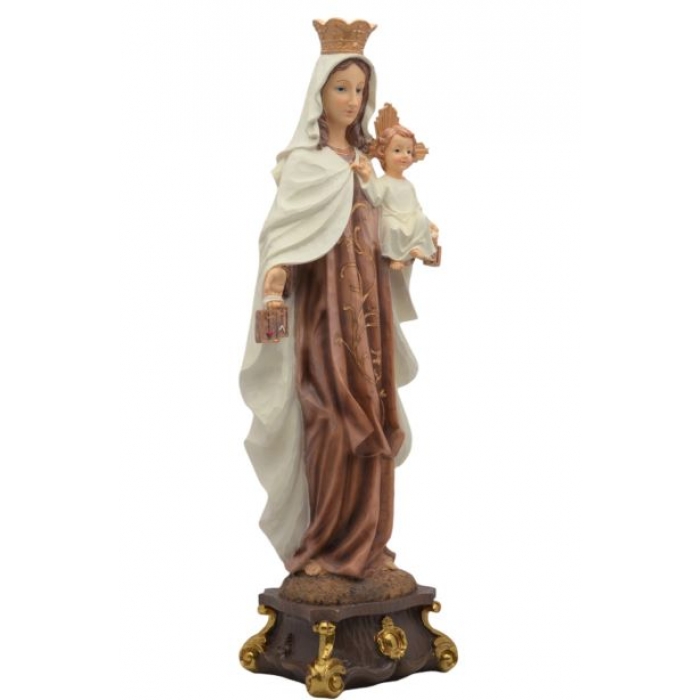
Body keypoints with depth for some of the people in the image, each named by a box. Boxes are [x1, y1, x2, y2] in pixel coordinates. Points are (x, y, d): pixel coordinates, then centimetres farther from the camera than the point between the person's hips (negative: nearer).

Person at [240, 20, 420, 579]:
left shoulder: (368, 158, 15)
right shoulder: (305, 161, -5)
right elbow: (284, 233, -16)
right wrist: (275, 282, -32)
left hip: (369, 300, 7)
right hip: (327, 302, -6)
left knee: (371, 420, 8)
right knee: (332, 423, -6)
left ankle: (365, 540, 19)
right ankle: (318, 544, 8)